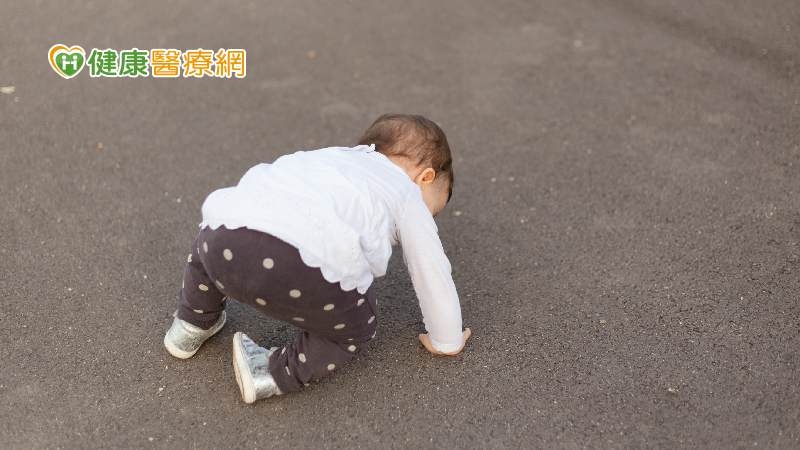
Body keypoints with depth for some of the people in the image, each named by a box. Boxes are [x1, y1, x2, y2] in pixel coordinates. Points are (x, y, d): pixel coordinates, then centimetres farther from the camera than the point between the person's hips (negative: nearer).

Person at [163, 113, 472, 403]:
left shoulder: (330, 156, 41)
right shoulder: (406, 194, 25)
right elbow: (432, 274, 28)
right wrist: (446, 341, 42)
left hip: (227, 234, 6)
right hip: (302, 266, -6)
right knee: (356, 326, 22)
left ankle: (193, 325, 56)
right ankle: (276, 374, 11)